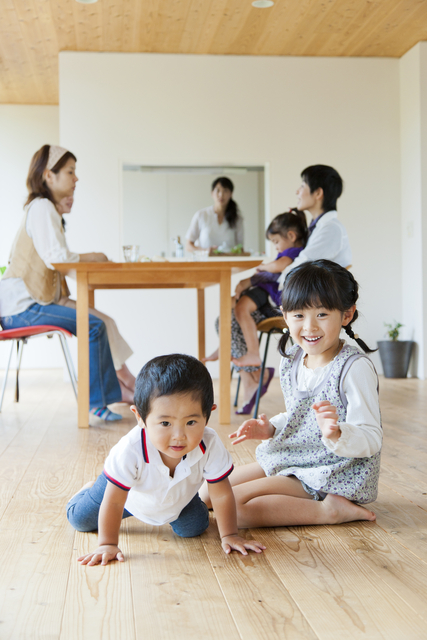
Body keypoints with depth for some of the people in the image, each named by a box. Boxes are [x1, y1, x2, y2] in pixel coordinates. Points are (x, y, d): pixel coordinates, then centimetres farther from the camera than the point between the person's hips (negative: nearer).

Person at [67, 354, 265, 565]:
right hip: (127, 491, -2)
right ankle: (90, 489, 38)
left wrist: (229, 535, -22)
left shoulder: (210, 447, -40)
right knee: (79, 519, 5)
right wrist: (108, 544, -34)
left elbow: (221, 495, -25)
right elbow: (113, 503, -36)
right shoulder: (129, 451, -47)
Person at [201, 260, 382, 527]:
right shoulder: (291, 360, 4)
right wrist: (270, 428, 1)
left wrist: (336, 435, -41)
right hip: (288, 458, 9)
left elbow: (371, 440, -22)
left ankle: (328, 509, -11)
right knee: (206, 494, 10)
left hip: (334, 476, -9)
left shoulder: (355, 368, -20)